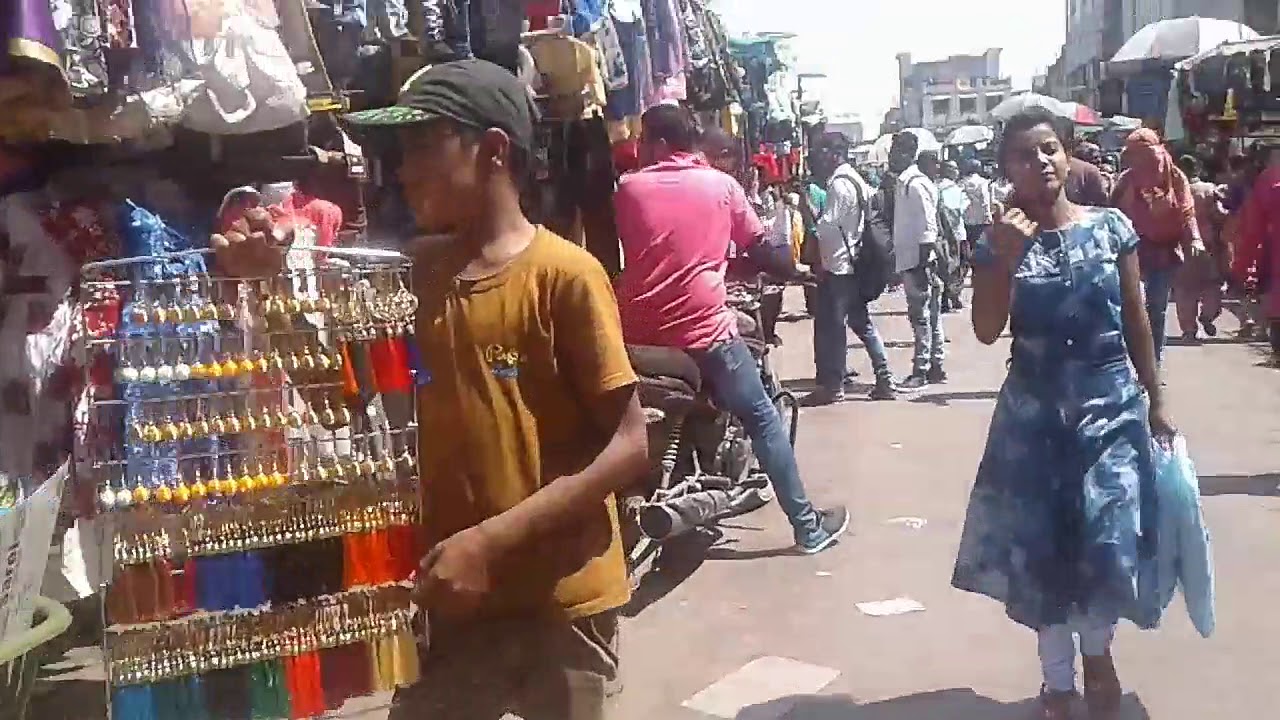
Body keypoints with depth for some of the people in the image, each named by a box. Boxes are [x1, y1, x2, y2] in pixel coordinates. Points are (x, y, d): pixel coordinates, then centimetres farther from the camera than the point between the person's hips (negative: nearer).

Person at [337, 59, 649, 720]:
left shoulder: (564, 275, -14)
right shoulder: (417, 274, 5)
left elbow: (628, 446, -15)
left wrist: (491, 540, -21)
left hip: (561, 600, -5)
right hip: (450, 597, 6)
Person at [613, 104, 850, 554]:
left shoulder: (629, 188, 6)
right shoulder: (721, 185, 4)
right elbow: (758, 248, 9)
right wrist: (794, 270, 27)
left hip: (640, 333, 2)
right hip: (704, 330, -1)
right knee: (761, 419, 11)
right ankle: (807, 526, 15)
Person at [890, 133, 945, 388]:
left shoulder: (916, 184, -15)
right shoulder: (904, 183, 14)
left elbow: (927, 229, -19)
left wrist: (923, 265, -21)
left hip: (919, 262, -10)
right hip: (910, 261, 10)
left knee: (921, 317, -3)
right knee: (929, 317, 14)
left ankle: (921, 371, 2)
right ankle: (935, 367, 21)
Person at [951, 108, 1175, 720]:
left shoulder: (1111, 227, -1)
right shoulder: (999, 244, -2)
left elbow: (1136, 325, 5)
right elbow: (987, 331, -12)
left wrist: (1156, 401, 9)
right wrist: (1006, 257, -21)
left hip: (1112, 405, 0)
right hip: (1035, 413, 0)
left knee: (1108, 544, -7)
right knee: (1041, 546, 6)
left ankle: (1098, 649, 26)